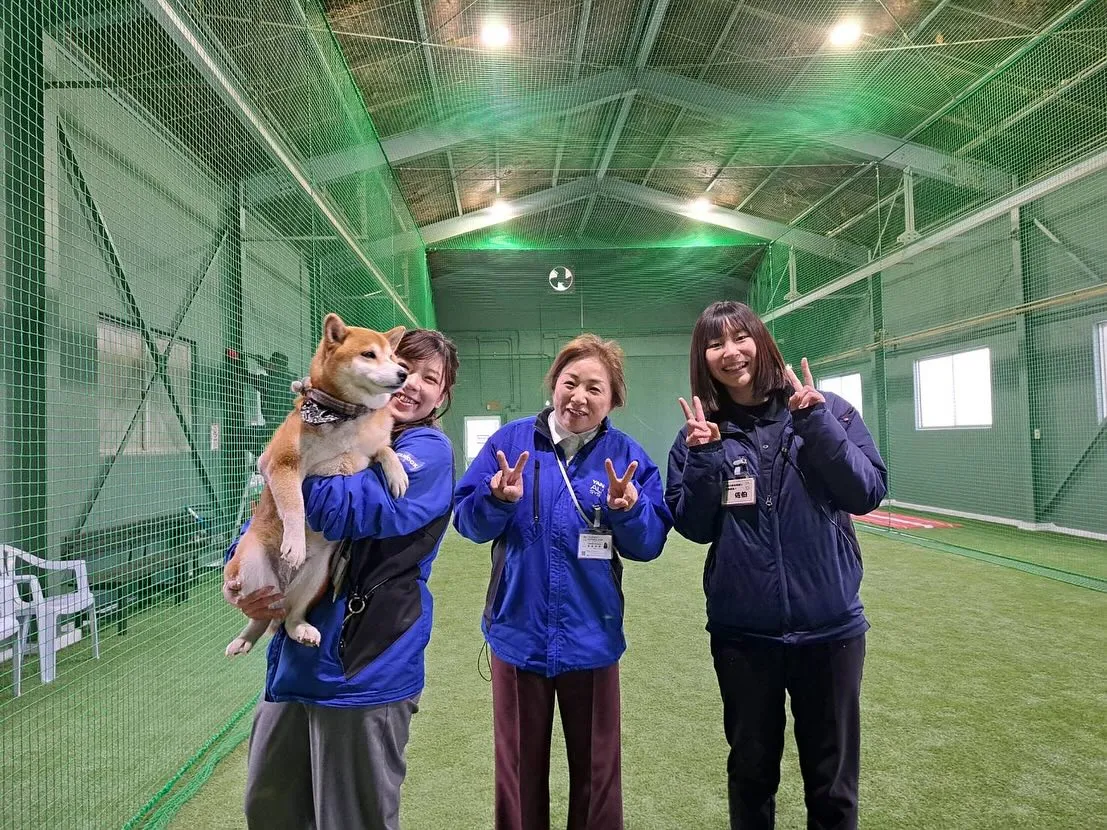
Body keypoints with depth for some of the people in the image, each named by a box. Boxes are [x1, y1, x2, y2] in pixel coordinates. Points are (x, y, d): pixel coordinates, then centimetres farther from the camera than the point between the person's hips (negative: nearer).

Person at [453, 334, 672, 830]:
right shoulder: (511, 440, -5)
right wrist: (498, 500, -27)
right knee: (519, 772, 19)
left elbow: (650, 544, -7)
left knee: (596, 772, 19)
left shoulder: (626, 455, -4)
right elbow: (467, 521, -7)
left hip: (591, 638, 1)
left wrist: (628, 509, -27)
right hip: (519, 634, 0)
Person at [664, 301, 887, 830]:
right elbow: (694, 528, -4)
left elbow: (868, 493, -11)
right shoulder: (701, 432, -1)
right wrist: (704, 457, -17)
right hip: (742, 633, 1)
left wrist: (817, 422, -20)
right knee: (751, 770, 20)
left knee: (833, 784, 16)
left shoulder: (825, 411, -3)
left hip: (829, 627, 0)